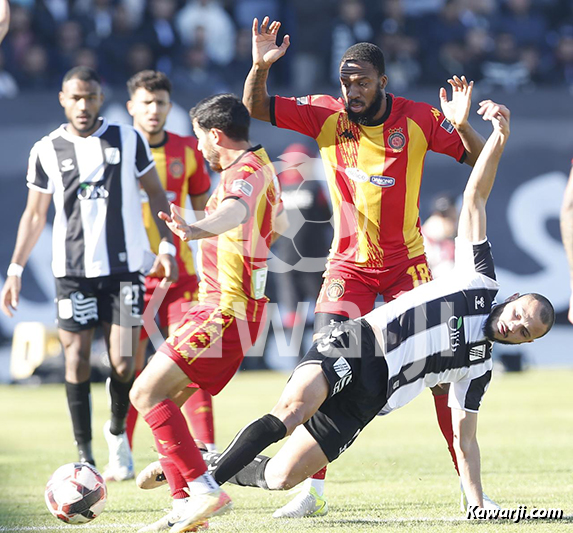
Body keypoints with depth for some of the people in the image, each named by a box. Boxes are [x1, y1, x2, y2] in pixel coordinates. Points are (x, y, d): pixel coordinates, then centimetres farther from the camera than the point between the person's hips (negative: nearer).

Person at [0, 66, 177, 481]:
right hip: (73, 271, 0)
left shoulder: (128, 140, 3)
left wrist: (167, 247, 2)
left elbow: (156, 193, 10)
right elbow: (35, 214, 9)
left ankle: (118, 433, 21)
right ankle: (85, 456, 4)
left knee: (123, 361, -6)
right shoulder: (47, 151, 3)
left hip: (125, 267, 0)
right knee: (77, 359, -4)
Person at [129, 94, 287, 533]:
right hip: (229, 309, 10)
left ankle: (205, 491, -20)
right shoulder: (260, 167, 17)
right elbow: (278, 222, 40)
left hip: (227, 311, -10)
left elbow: (237, 210, -40)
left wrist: (197, 230, -61)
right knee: (165, 399, 12)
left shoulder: (247, 170, -14)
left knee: (148, 393, -14)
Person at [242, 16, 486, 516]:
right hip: (348, 264, 1)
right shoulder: (325, 115, -6)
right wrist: (260, 66, -25)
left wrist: (462, 126, -23)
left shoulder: (418, 119, -8)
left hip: (407, 263, -1)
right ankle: (313, 490, -5)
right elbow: (255, 108, -7)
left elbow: (480, 161, -4)